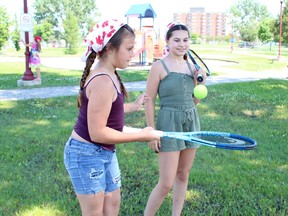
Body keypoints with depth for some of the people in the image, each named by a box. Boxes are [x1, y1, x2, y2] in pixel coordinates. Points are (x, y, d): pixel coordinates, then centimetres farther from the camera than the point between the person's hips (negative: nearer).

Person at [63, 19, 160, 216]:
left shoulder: (108, 74, 3)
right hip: (86, 154, -9)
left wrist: (133, 106, 19)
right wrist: (141, 136, -19)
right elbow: (97, 133, -27)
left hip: (105, 153, 9)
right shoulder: (103, 81, -27)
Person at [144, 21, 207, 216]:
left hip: (192, 122, 6)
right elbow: (149, 101, -8)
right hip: (169, 124, -6)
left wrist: (200, 82, -3)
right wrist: (151, 132, -10)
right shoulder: (159, 66, -9)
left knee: (183, 175, 14)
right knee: (166, 184, -4)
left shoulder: (191, 66, 7)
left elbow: (194, 101, 13)